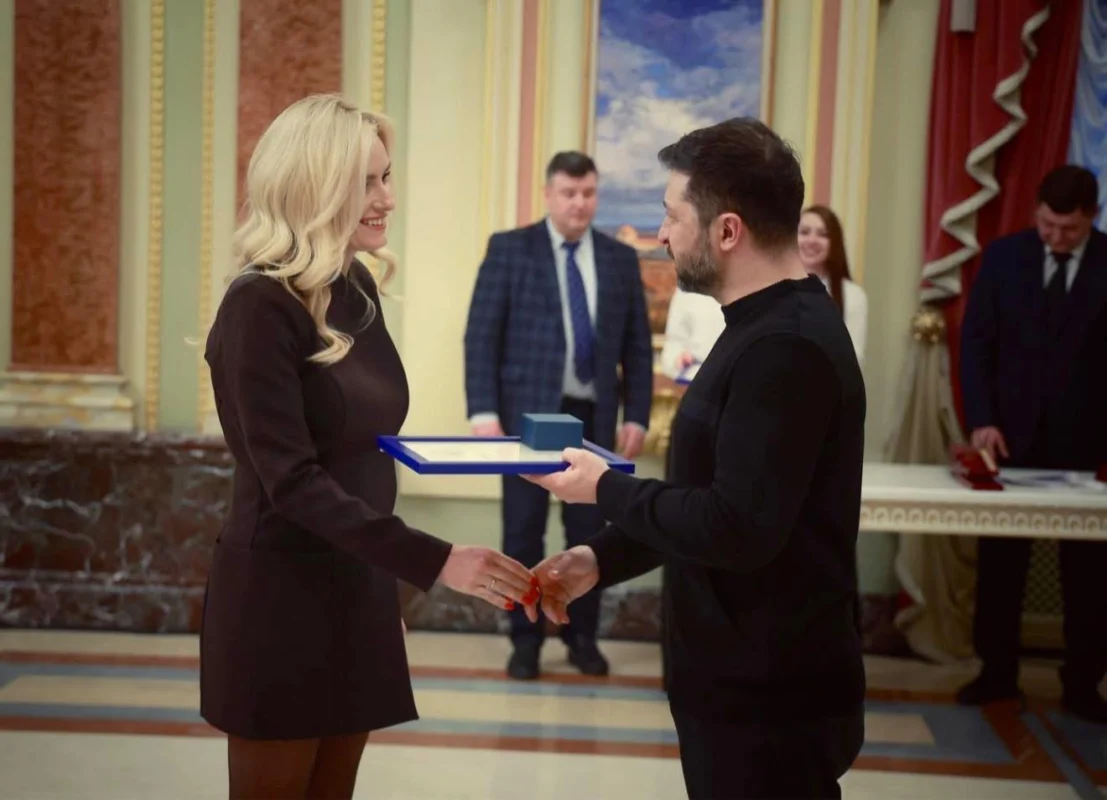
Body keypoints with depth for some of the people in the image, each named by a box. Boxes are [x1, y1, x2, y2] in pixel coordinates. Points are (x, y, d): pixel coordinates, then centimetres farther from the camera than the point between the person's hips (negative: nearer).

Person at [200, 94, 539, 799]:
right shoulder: (261, 305, -18)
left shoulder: (357, 290, 6)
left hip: (356, 587, 7)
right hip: (280, 595, -7)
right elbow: (291, 479, -24)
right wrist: (432, 561, -29)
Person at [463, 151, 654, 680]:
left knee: (588, 530, 8)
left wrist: (636, 416, 0)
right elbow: (481, 336, -5)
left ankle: (582, 637, 20)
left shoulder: (620, 259, 8)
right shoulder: (509, 248, -1)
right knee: (524, 531, 3)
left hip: (593, 414, 3)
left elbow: (637, 346, 9)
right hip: (528, 410, -2)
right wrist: (484, 411, -12)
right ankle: (526, 640, 15)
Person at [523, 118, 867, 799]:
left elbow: (740, 529, -26)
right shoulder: (772, 328, 12)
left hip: (772, 699, -10)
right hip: (746, 682, 10)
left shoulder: (786, 348, -22)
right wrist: (601, 558, 7)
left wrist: (608, 489, -13)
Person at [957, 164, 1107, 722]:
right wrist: (982, 419, -11)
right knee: (999, 560, 7)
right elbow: (976, 342, 0)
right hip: (1012, 433, 1)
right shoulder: (1003, 255, 0)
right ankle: (997, 671, 19)